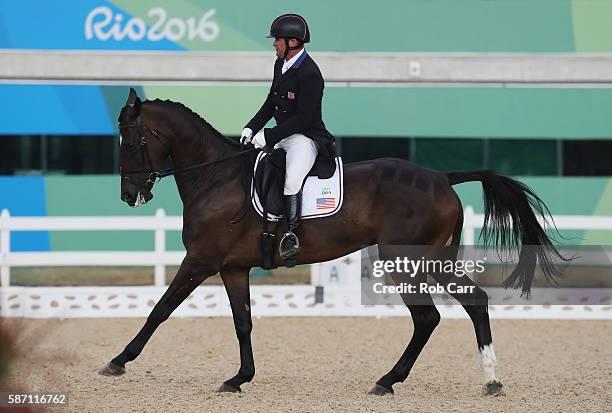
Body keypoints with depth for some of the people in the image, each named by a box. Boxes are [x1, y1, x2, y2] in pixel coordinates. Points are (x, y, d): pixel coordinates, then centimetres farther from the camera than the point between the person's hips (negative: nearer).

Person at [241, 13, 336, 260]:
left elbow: (302, 119, -22)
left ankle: (290, 233, -25)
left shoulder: (310, 75, -20)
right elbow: (271, 103, 19)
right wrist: (252, 128, 6)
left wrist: (268, 136, -21)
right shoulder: (280, 65, 9)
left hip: (306, 139, -10)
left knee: (290, 180, -33)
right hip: (281, 136, 10)